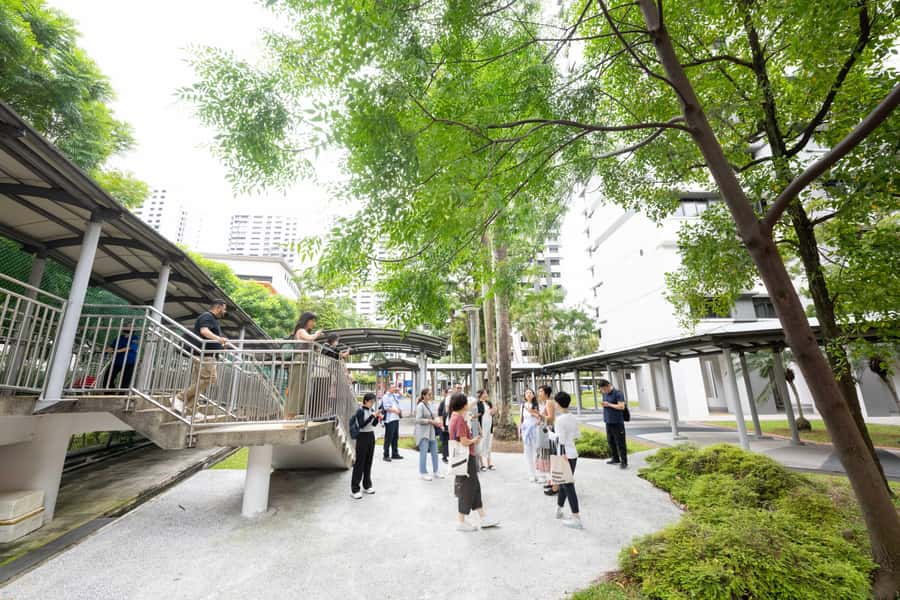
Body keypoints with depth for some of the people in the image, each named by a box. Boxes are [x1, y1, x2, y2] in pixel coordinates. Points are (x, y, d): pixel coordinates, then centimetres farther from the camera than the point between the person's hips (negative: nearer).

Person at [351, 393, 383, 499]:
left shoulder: (371, 410, 7)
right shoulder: (360, 411, -12)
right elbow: (362, 425, -23)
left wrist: (378, 418, -4)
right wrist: (372, 416, -27)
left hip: (371, 436, 6)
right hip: (362, 437, -6)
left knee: (368, 462, 12)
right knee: (359, 463, 0)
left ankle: (367, 486, 25)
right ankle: (354, 489, 9)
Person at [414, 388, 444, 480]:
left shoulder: (429, 404, 8)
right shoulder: (420, 405, -15)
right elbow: (418, 420, -20)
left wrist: (436, 420, -2)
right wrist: (431, 421, -19)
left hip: (431, 431, 8)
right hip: (423, 432, -8)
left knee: (434, 451, 13)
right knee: (424, 452, 1)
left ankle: (436, 471, 27)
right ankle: (423, 472, 16)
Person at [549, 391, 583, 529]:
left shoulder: (560, 419, -19)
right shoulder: (572, 418, 4)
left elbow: (560, 439, -20)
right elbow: (577, 435, 14)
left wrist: (551, 434, -4)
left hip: (564, 455, -8)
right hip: (573, 454, 8)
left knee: (568, 486, 0)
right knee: (564, 483, 21)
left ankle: (577, 520, 6)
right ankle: (559, 509, 36)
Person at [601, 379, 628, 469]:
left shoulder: (618, 393, -12)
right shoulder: (605, 394, 10)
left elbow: (622, 407, -19)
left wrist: (609, 404, -18)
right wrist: (603, 404, 2)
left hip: (617, 422, -7)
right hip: (608, 422, 7)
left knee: (620, 443, -2)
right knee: (610, 441, 13)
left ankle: (624, 462, 6)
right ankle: (615, 459, 27)